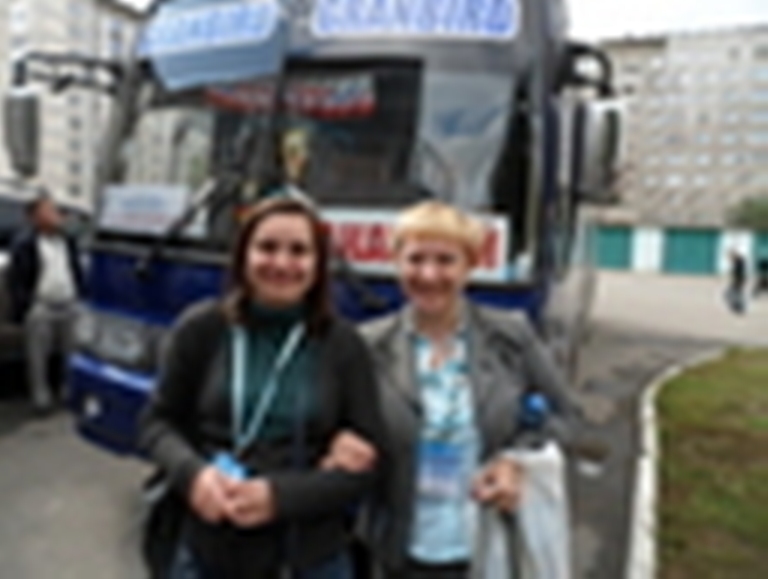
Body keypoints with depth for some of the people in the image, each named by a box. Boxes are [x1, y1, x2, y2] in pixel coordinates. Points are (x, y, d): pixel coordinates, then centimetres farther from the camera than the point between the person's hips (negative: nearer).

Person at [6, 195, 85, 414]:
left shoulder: (67, 240, 11)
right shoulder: (24, 243, -9)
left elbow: (77, 271, 17)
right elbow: (16, 279, -8)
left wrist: (81, 298, 13)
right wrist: (21, 308, -10)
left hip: (68, 306, 5)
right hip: (40, 308, -5)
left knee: (71, 353, 12)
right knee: (38, 356, 3)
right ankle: (41, 397, 15)